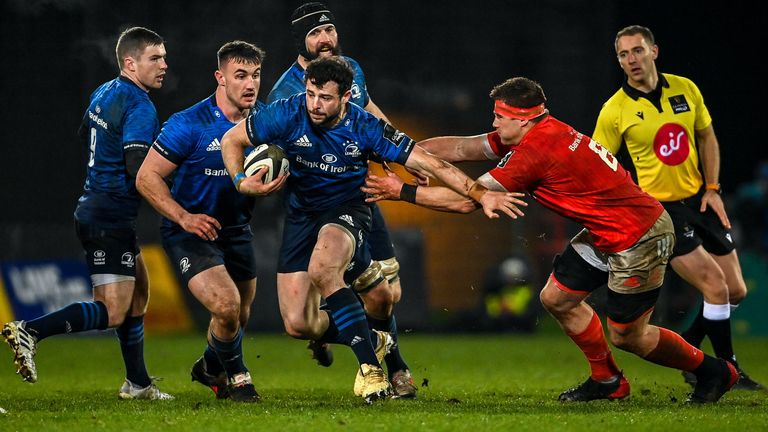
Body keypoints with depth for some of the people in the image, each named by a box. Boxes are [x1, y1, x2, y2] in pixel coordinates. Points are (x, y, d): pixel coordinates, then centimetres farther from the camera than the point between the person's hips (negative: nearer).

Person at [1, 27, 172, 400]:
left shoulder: (103, 93, 10)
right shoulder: (140, 107, -18)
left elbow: (85, 133, 30)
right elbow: (140, 173, -26)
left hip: (93, 209, 10)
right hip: (111, 218, -10)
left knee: (139, 290, 20)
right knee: (113, 312, -11)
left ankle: (137, 383, 25)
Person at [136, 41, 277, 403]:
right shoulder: (189, 124, -21)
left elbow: (276, 172, 7)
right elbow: (147, 177, -16)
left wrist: (271, 185, -18)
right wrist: (184, 217, -25)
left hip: (236, 230, 6)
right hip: (190, 233, -6)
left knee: (241, 316, 18)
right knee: (227, 306, -23)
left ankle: (211, 367, 51)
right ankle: (236, 376, 6)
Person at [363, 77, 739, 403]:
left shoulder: (536, 151, -26)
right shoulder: (536, 134, 2)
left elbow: (466, 200, -21)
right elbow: (460, 147, 9)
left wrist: (403, 191, -14)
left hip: (638, 237, -10)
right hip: (605, 233, 10)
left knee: (625, 334, 0)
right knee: (556, 298, 10)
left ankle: (713, 371, 19)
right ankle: (607, 380, 25)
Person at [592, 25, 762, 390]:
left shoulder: (685, 89, 2)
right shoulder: (614, 111, -10)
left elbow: (707, 137, 15)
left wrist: (712, 188, 5)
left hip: (699, 200, 6)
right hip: (661, 210, -6)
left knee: (736, 291, 6)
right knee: (716, 288, -14)